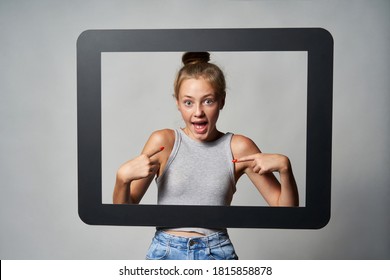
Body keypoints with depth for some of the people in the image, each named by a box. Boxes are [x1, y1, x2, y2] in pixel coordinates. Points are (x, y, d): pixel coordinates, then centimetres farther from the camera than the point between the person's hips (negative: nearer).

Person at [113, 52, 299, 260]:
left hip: (218, 254, 1)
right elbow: (124, 208, -5)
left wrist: (284, 167, -19)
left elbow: (285, 206, -3)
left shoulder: (239, 147, -7)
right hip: (166, 253, 0)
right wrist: (123, 177, -23)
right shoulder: (163, 141, -9)